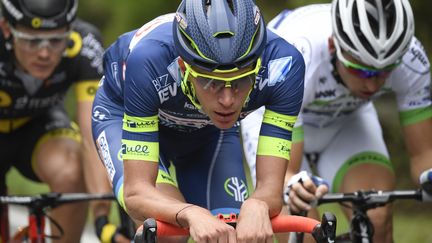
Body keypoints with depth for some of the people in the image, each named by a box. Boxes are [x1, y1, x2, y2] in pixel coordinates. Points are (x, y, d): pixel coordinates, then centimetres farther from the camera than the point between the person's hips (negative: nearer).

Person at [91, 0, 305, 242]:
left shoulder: (282, 65, -37)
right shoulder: (148, 62, -43)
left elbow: (271, 189, -36)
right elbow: (136, 192, -43)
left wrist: (256, 207, -60)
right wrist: (192, 214, -63)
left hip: (210, 132, 3)